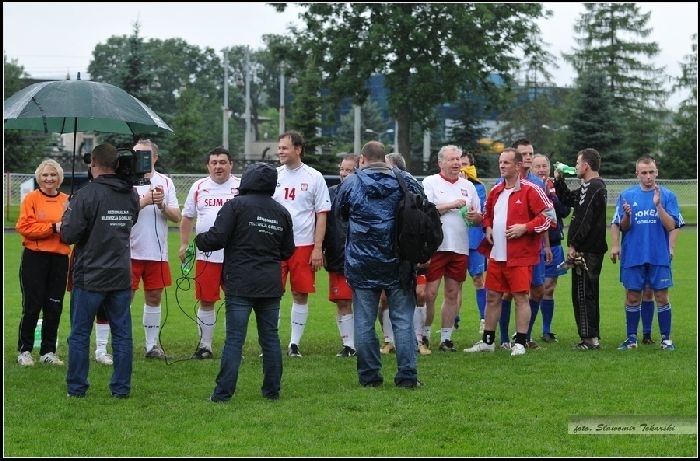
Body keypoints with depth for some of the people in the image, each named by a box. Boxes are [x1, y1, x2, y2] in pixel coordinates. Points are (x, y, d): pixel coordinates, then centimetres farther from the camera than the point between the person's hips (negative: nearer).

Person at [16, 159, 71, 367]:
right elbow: (24, 227, -11)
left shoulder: (67, 200, 9)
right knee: (32, 306, -1)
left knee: (54, 307, 7)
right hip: (35, 258, -4)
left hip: (59, 258, 4)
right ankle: (25, 351, 9)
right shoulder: (31, 198, -1)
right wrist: (53, 227, -17)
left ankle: (48, 351, 16)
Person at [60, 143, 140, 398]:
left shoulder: (86, 194, -15)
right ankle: (121, 387, 11)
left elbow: (70, 235, -15)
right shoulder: (131, 195, 5)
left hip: (89, 277, -5)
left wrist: (67, 216, 3)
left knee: (79, 334, 6)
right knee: (122, 334, 9)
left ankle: (76, 388, 10)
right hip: (122, 276, 5)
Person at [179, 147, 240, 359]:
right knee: (206, 301, 4)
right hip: (206, 256, 2)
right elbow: (187, 217, 17)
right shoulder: (199, 187, 10)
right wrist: (184, 244, 10)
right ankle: (205, 345, 13)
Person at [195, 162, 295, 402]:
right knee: (270, 337, 10)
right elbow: (287, 251, 15)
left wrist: (199, 240, 8)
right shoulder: (282, 212, 10)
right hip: (271, 285, 4)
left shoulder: (235, 206, -6)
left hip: (240, 284, -4)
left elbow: (217, 238, -12)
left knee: (234, 338, -5)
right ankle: (272, 390, 14)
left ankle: (223, 392, -6)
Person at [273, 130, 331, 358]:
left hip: (304, 245, -1)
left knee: (301, 295, 3)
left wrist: (318, 248, -6)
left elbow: (322, 215, 0)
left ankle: (295, 344, 12)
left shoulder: (314, 177, 0)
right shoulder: (273, 176, 6)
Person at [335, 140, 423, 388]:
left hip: (361, 265, -1)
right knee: (403, 319, 5)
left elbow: (339, 212, 12)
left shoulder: (351, 183, -4)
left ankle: (369, 375, 8)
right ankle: (407, 375, 3)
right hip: (398, 265, 1)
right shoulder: (406, 181, 0)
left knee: (364, 321, 6)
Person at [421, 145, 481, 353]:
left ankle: (446, 338, 12)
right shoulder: (430, 183, 2)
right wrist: (452, 205, -13)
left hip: (460, 248, 5)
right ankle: (423, 335, 4)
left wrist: (476, 216, -5)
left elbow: (480, 219, 18)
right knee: (429, 293, -6)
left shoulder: (468, 186, 16)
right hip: (435, 247, -5)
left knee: (453, 294, 6)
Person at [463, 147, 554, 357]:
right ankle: (487, 341, 19)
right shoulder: (495, 191, 14)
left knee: (521, 297, -3)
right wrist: (487, 228, 10)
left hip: (521, 255, -7)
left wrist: (525, 227, -17)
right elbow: (487, 214, 31)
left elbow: (549, 214, -10)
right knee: (492, 297, 11)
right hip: (496, 255, 7)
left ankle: (520, 343, 3)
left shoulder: (530, 190, -8)